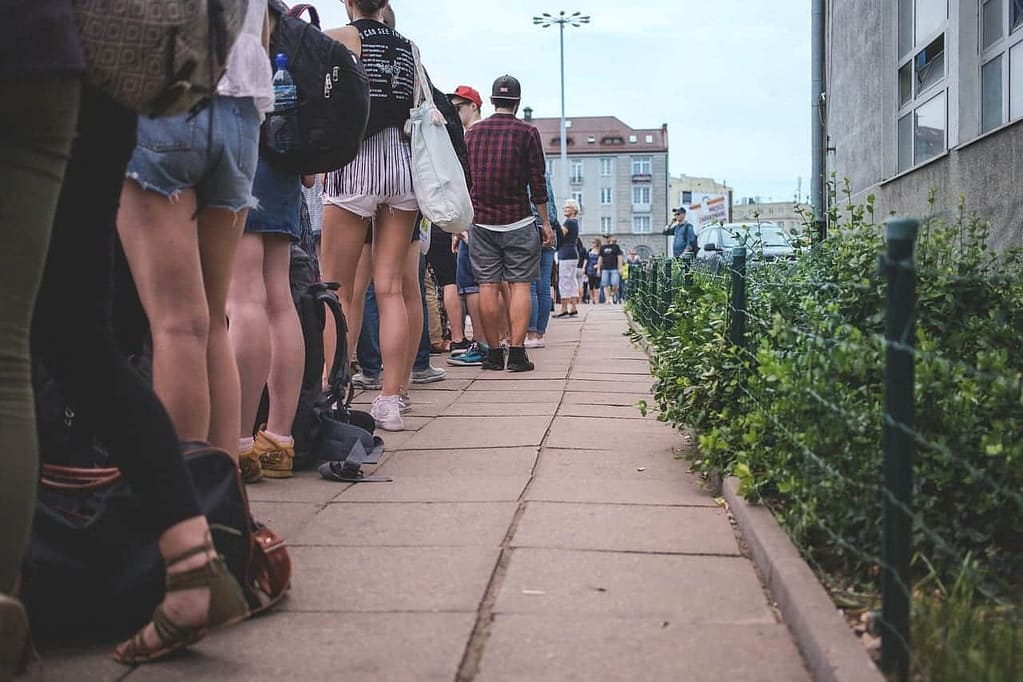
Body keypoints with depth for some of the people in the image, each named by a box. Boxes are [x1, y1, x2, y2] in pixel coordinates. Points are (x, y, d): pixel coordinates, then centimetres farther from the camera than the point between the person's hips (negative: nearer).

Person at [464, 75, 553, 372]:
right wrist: (545, 222, 6)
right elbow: (538, 181, -2)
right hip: (518, 221, -3)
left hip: (481, 221, 3)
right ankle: (517, 353, -6)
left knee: (488, 286, 3)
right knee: (520, 284, -1)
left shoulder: (472, 132, 9)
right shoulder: (527, 132, -1)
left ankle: (494, 352, 4)